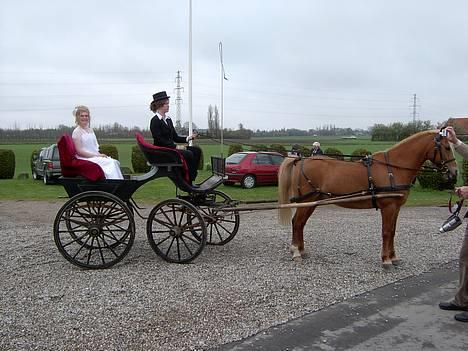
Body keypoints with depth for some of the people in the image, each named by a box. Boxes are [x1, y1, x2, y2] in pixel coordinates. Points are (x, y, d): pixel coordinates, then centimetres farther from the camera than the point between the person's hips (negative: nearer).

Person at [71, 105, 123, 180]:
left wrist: (100, 155, -2)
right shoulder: (77, 132, -4)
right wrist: (96, 155, -16)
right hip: (85, 159, -7)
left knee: (115, 162, -18)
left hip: (95, 156, 7)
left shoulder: (90, 130, 19)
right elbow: (79, 151, -12)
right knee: (110, 163, -25)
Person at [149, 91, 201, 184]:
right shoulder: (155, 121, -9)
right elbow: (159, 140, -17)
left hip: (171, 148, 9)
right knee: (189, 154, -25)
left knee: (197, 150, -5)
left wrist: (189, 138, 0)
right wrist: (175, 146, -21)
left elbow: (175, 137, 15)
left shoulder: (168, 119, 17)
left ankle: (190, 179, -6)